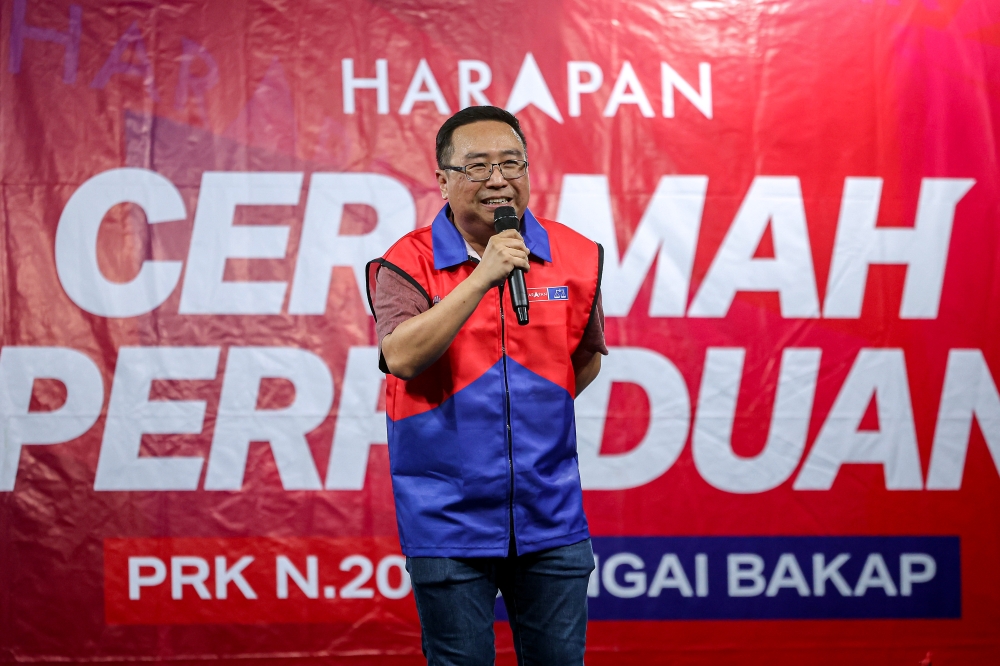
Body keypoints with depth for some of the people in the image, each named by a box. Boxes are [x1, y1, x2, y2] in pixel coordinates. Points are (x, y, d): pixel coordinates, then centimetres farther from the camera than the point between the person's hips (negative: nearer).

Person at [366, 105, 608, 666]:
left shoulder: (576, 257, 3)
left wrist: (535, 412, 10)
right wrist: (482, 278, -27)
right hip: (448, 522, -3)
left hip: (551, 515, 3)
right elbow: (402, 357, -24)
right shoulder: (409, 263, -7)